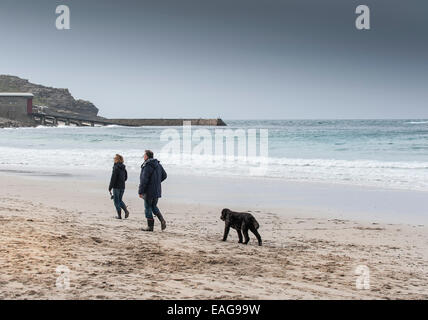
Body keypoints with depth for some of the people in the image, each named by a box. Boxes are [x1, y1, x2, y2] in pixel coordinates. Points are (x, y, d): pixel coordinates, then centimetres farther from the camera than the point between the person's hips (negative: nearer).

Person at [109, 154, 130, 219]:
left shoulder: (116, 168, -15)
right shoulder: (123, 168, 7)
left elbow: (113, 178, -17)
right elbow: (126, 178, 15)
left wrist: (110, 188, -13)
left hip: (116, 187, -7)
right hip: (122, 187, 7)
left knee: (116, 201, 4)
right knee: (120, 200, 19)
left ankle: (119, 215, 5)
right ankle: (126, 211, 0)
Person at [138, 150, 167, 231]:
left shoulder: (147, 166, -18)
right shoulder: (158, 164, 8)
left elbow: (144, 180, -20)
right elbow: (164, 175, 17)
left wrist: (140, 192, -16)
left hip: (149, 191, -8)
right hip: (157, 191, 8)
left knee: (148, 208, 3)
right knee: (154, 206, 20)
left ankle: (150, 226, 8)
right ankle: (162, 220, 3)